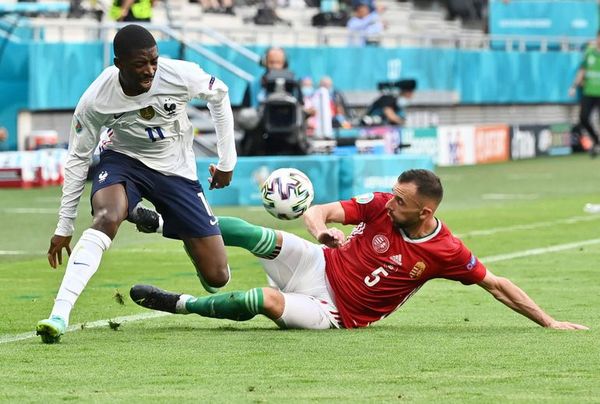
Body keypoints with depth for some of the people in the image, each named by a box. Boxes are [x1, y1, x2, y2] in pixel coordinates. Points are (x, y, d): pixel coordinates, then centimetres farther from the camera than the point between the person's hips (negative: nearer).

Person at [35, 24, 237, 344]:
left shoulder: (180, 75, -24)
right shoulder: (94, 101, -24)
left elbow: (218, 95, -1)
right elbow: (77, 159, -9)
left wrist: (227, 161, 2)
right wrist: (64, 228, -6)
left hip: (176, 170, 1)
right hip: (123, 160, -1)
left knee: (217, 277, -3)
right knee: (107, 218, -38)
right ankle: (59, 315, -43)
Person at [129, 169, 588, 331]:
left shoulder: (446, 252, -14)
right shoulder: (380, 205, -9)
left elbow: (496, 284, -5)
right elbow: (319, 211, -7)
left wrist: (549, 322, -7)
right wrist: (321, 230, -32)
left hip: (334, 313, -3)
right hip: (318, 266, 3)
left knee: (263, 300, -31)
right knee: (258, 236, -23)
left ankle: (179, 303, -17)